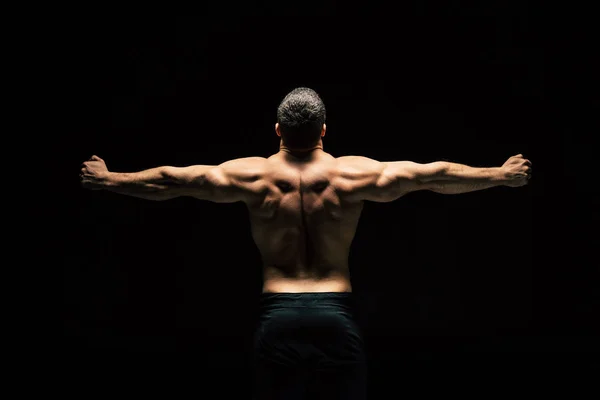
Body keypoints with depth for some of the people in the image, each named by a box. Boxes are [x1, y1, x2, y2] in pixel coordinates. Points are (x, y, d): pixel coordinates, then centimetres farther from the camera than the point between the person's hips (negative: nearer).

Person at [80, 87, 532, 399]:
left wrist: (108, 179, 19)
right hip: (337, 315, 0)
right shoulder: (351, 174, 0)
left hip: (278, 314, 1)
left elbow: (171, 180, 5)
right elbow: (434, 176, 3)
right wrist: (501, 175, 13)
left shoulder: (255, 175, 1)